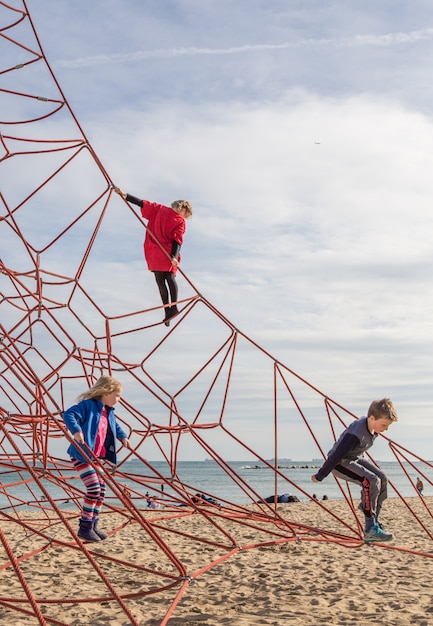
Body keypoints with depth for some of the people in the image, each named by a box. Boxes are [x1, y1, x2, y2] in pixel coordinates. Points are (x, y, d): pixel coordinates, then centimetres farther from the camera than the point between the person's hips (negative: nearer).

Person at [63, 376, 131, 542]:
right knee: (94, 489, -15)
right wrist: (76, 430, -42)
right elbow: (68, 414, -29)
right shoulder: (88, 405, -15)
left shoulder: (109, 412, 12)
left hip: (96, 457, 9)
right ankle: (85, 527, -4)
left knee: (101, 491, 8)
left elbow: (115, 425, 34)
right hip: (80, 455, -9)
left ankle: (93, 525, 20)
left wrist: (123, 436, 23)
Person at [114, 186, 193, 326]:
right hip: (168, 254, -2)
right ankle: (173, 306, -14)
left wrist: (125, 195, 6)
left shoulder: (159, 209, 6)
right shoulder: (180, 222, -2)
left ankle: (168, 310, -1)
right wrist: (174, 257, -19)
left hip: (153, 252, 2)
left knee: (160, 281, 4)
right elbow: (177, 240, -11)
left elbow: (142, 203, 4)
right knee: (170, 278, 6)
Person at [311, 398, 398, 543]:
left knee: (382, 479, -3)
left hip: (355, 458, 9)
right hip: (339, 462, -9)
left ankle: (374, 522, 6)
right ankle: (370, 530, -20)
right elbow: (336, 455, -28)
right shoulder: (356, 434, -34)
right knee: (372, 481, -25)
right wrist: (319, 476, -20)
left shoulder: (372, 426, -7)